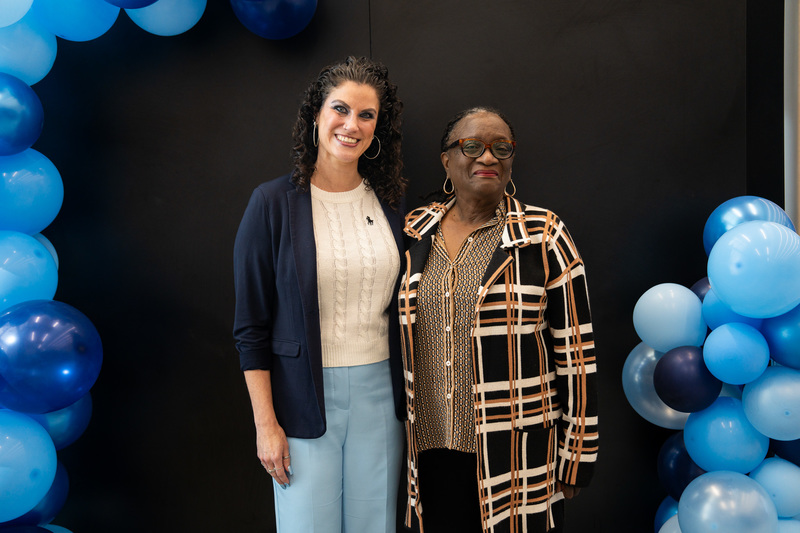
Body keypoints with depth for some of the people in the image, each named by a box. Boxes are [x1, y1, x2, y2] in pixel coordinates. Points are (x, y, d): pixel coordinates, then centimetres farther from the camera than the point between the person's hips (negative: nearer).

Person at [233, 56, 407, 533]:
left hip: (379, 391, 4)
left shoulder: (390, 203, 5)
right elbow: (251, 324, -6)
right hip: (305, 395, -3)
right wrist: (265, 422, -9)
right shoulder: (274, 203, -7)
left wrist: (409, 402, 10)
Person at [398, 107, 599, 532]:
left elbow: (575, 352, -5)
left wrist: (575, 457, -4)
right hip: (431, 450, 3)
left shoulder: (543, 237, -6)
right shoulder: (414, 234, 5)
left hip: (516, 458, -3)